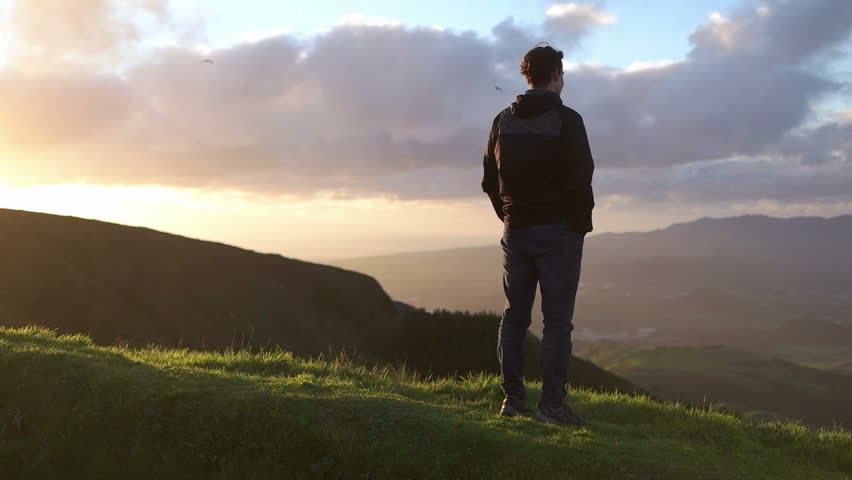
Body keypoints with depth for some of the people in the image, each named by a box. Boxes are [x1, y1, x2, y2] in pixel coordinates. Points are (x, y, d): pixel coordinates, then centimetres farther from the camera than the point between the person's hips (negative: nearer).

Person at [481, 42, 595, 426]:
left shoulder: (503, 120, 8)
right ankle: (552, 404, -2)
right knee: (557, 319, -2)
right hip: (558, 232, -5)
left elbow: (489, 180, 11)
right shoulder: (566, 120, -9)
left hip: (515, 232, 5)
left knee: (514, 315, 10)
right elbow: (580, 179, -14)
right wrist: (582, 223, -1)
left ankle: (512, 397, 13)